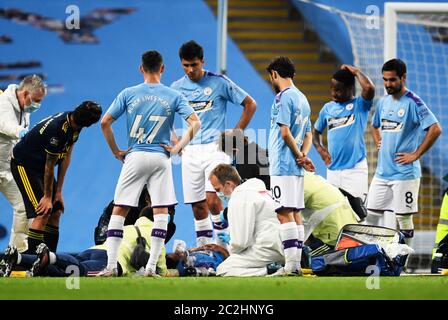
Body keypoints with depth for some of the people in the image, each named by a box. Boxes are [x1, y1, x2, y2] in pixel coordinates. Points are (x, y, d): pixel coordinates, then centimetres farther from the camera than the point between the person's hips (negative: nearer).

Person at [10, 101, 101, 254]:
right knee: (43, 213, -18)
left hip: (39, 165, 9)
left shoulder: (73, 125, -8)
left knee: (56, 212, 7)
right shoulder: (57, 129, -33)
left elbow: (66, 156, -1)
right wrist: (48, 197, -11)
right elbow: (50, 166, -22)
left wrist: (58, 191, 0)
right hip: (24, 165, -9)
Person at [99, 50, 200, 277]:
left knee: (119, 211, 5)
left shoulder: (128, 94, 1)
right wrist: (177, 147, 0)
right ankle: (151, 267, -2)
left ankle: (111, 266, -1)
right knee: (161, 212, 5)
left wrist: (116, 151, 5)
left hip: (134, 157, 0)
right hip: (160, 158, 0)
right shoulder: (173, 96, 2)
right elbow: (195, 123, -6)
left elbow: (105, 123, -3)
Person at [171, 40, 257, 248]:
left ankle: (223, 242, -5)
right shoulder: (177, 87, 8)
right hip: (190, 151, 4)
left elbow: (250, 105, 3)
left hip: (215, 147, -4)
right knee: (197, 206, 3)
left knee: (212, 200, -18)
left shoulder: (219, 82, -3)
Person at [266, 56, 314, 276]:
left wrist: (299, 155, -6)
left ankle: (291, 264, -16)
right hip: (296, 167, 9)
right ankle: (296, 264, 10)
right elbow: (308, 135, 19)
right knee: (295, 214, 9)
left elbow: (285, 132, -17)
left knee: (284, 214, -11)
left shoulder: (283, 97, -11)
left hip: (283, 165, -9)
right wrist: (303, 154, 3)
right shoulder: (302, 98, 18)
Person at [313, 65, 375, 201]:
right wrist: (320, 149, 5)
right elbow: (316, 132, 25)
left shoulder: (360, 105, -2)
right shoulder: (328, 108, 13)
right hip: (333, 169, 5)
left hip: (355, 168, -5)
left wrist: (356, 72, -8)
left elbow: (369, 88, -23)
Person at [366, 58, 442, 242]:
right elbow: (375, 126, 32)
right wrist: (378, 143, 13)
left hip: (404, 173, -7)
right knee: (371, 216, 7)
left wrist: (415, 154, -17)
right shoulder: (383, 102, 12)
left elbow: (435, 129, -20)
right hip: (382, 172, 7)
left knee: (404, 218, -2)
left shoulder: (413, 103, -11)